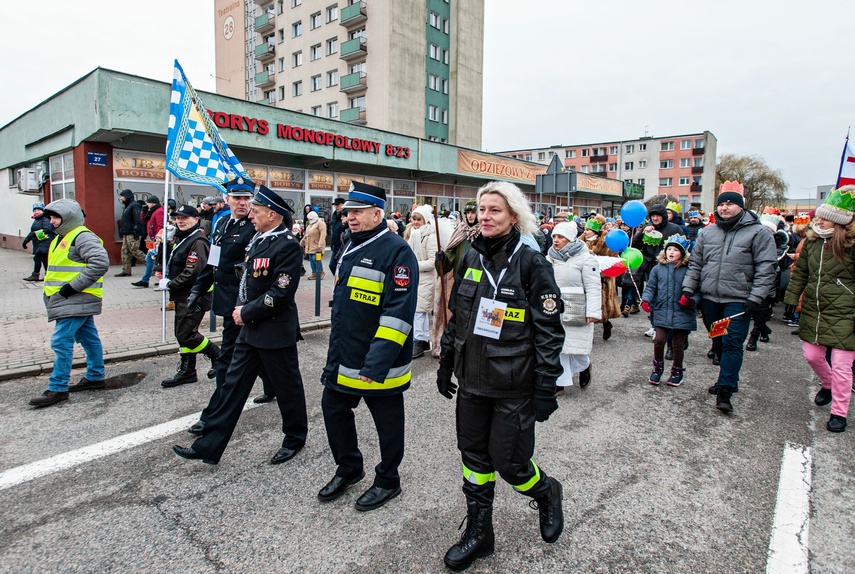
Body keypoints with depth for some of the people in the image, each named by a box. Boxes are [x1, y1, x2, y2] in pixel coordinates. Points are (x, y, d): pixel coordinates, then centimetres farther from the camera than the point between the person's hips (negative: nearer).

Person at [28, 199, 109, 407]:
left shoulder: (83, 237, -15)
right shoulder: (61, 238, 18)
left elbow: (101, 263, -28)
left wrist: (73, 286, -24)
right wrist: (51, 289, 15)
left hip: (76, 300, -10)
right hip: (76, 301, 10)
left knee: (61, 341, -9)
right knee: (88, 338, 16)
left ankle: (58, 388, -3)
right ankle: (95, 377, 25)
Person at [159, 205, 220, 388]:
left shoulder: (198, 241, -17)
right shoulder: (182, 238, 14)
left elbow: (192, 273, -23)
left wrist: (170, 284, -13)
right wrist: (168, 281, 7)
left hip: (193, 297, -10)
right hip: (183, 296, 10)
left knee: (186, 334, -8)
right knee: (184, 333, 14)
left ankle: (217, 355, 9)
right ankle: (187, 371, 23)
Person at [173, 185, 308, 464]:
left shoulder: (287, 245, -18)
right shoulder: (258, 239, 10)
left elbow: (281, 293, -23)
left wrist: (247, 312, -15)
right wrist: (241, 309, 4)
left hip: (276, 330, -9)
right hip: (250, 328, 9)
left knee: (287, 387, 9)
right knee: (233, 385, 13)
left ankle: (295, 439, 30)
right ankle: (208, 446, 23)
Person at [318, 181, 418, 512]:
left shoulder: (397, 251, -17)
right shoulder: (350, 247, 10)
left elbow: (399, 311, -24)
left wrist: (378, 360, -28)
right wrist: (335, 353, 21)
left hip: (379, 364, -8)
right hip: (343, 359, 9)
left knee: (387, 423, 10)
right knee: (333, 410, 19)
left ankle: (388, 480, 32)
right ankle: (348, 468, 41)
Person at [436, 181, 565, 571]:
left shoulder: (531, 264, -12)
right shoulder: (471, 259, 5)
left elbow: (549, 331, -11)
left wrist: (546, 387, -13)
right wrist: (446, 363, 14)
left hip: (514, 386, -5)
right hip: (472, 379, 5)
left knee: (509, 463, 4)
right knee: (474, 457, 14)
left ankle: (546, 493, 38)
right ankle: (478, 534, 34)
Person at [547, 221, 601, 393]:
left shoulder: (585, 258, -6)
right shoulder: (550, 258, 11)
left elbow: (593, 287, -10)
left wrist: (592, 312, -17)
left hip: (576, 312, -5)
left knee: (576, 346, 3)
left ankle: (585, 366, 36)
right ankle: (559, 383, 15)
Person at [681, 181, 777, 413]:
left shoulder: (758, 233, -3)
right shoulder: (707, 233, 10)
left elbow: (766, 269, -7)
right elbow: (695, 264, 14)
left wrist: (755, 298, -13)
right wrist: (688, 289, 5)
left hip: (738, 300, -5)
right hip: (709, 298, 5)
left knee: (732, 344, -7)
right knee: (718, 342, 14)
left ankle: (725, 391, -4)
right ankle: (729, 379, 31)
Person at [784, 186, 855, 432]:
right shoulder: (812, 239, 6)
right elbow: (800, 272, 14)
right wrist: (791, 300, 11)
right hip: (813, 310, 6)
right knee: (812, 355, 15)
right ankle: (827, 386, 46)